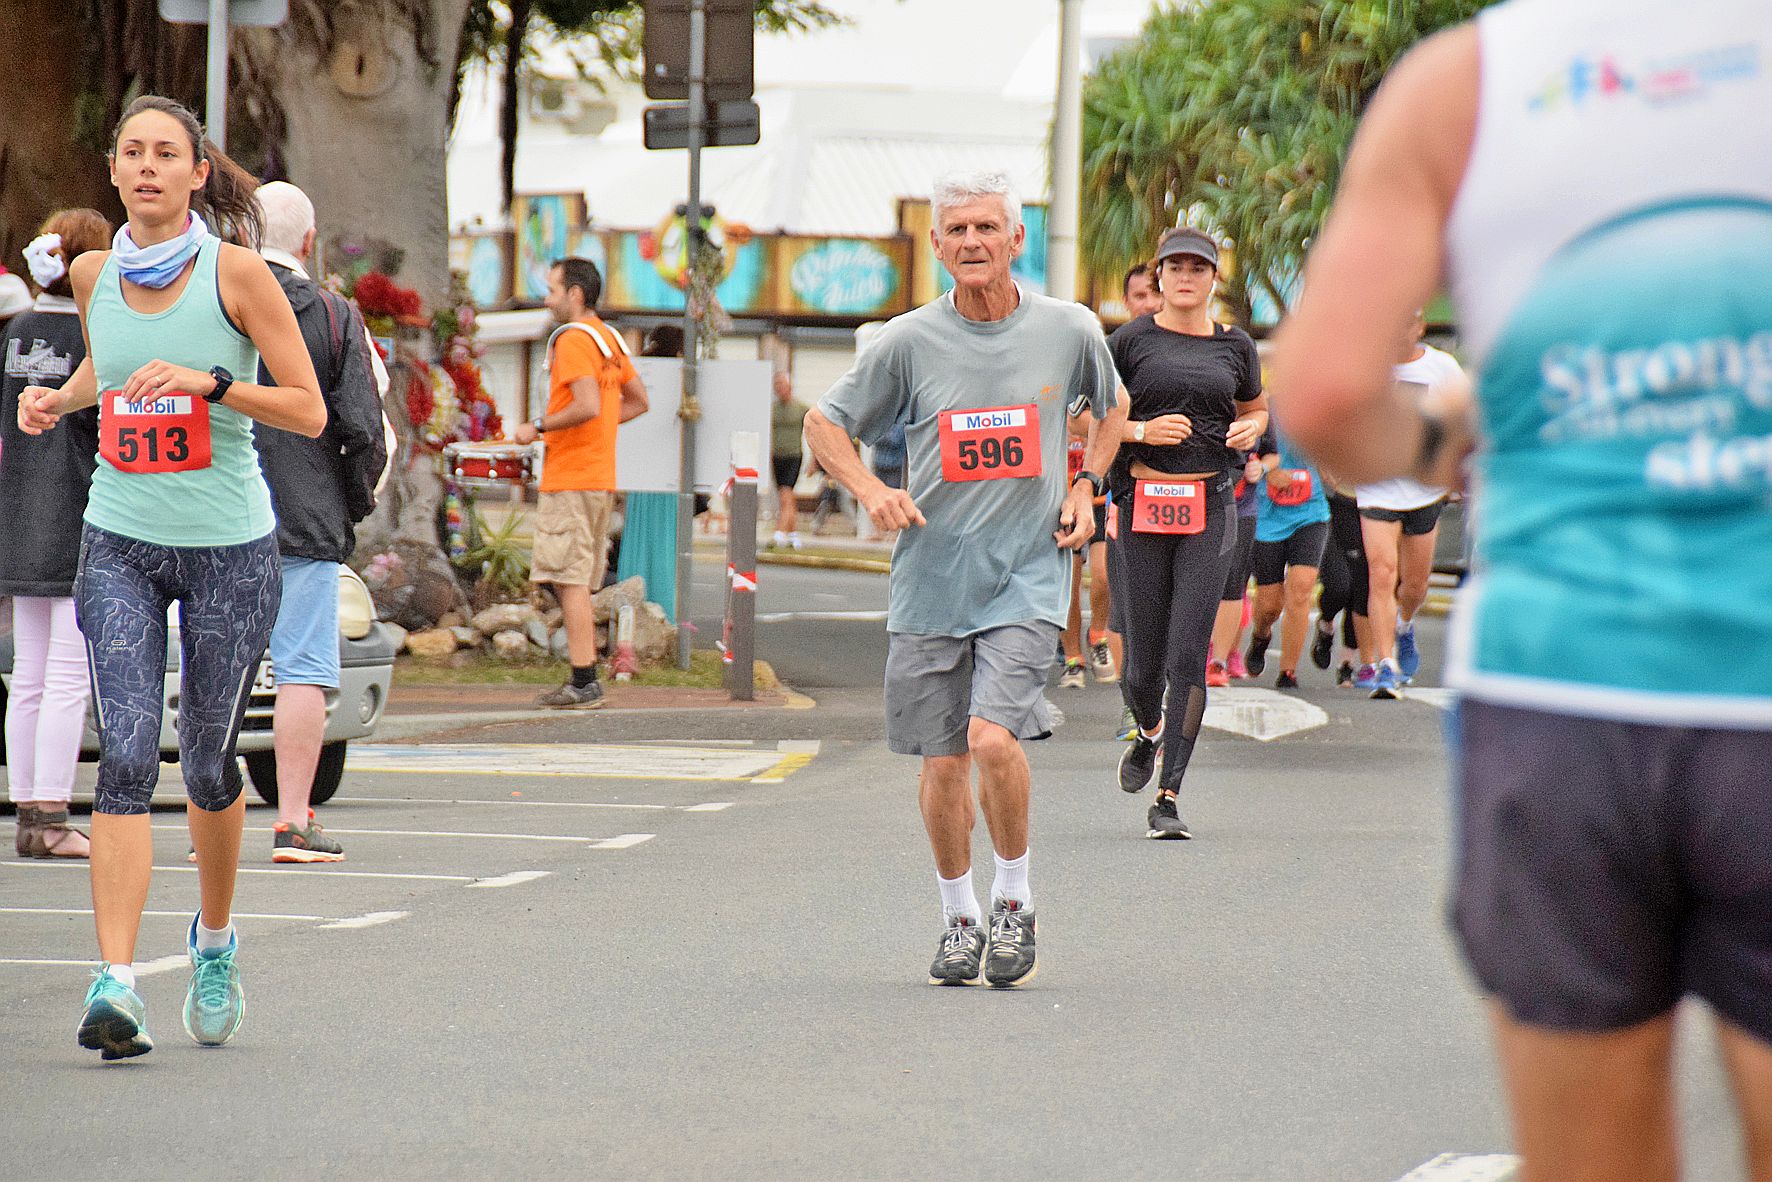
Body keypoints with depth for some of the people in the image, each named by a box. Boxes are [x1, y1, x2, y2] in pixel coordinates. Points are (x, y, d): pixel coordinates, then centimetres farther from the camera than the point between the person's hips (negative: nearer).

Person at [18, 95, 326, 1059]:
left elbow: (310, 410, -9)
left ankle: (215, 940, 38)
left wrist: (209, 381, -22)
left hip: (230, 548, -2)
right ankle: (115, 986, -21)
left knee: (207, 764, 10)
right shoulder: (94, 273, 3)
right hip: (120, 544, 2)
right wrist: (59, 399, 5)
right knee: (125, 756, -13)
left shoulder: (235, 272, -9)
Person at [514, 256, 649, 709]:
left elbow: (587, 406, -25)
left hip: (570, 480, -10)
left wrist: (538, 428, -13)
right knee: (579, 583, 13)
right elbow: (638, 401, 23)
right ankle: (585, 682, 14)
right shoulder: (609, 339, 16)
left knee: (570, 581, -9)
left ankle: (584, 683, -12)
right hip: (600, 477, 10)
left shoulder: (574, 340, -13)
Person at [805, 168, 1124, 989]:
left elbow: (1108, 408, 22)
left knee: (993, 737, -19)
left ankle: (1015, 903, 2)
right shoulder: (909, 341, -2)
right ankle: (960, 920, 26)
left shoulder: (1069, 330, 1)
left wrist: (1086, 485, 7)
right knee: (943, 761, 6)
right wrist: (870, 490, -8)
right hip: (930, 578, 2)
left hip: (1026, 577, -1)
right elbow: (824, 422, 9)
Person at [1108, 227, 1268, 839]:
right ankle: (1149, 731, 39)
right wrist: (1142, 430, -11)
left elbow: (1255, 406, 26)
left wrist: (1250, 428, 4)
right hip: (1142, 504, -1)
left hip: (1209, 509, 1)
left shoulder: (1235, 346, 10)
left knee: (1189, 656, -9)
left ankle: (1168, 800, -6)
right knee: (1143, 656, 2)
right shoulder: (1129, 342, 3)